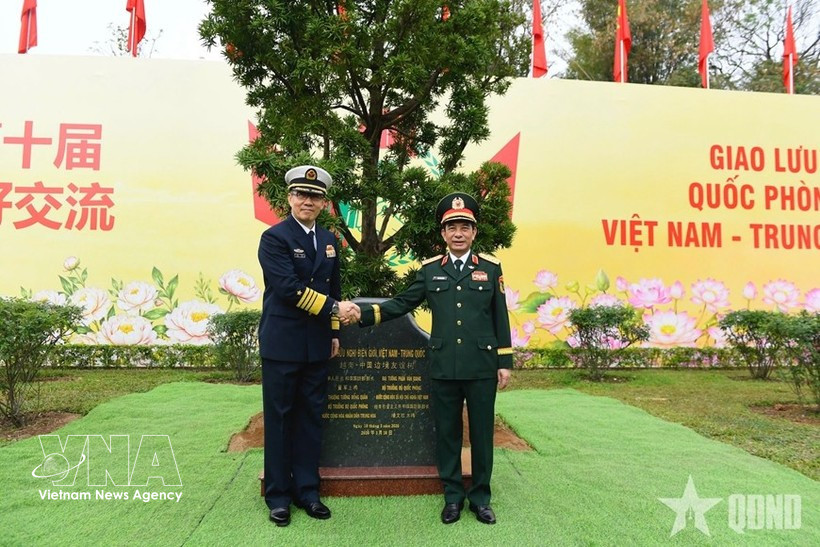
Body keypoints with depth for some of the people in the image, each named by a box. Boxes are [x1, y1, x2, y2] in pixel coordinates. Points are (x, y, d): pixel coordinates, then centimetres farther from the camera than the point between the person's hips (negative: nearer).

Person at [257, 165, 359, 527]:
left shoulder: (328, 240, 11)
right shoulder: (274, 237, -9)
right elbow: (289, 288, -20)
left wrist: (334, 332, 13)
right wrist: (334, 309, -19)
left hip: (316, 345, 6)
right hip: (282, 343, -5)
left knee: (311, 418, 11)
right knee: (279, 419, 6)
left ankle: (307, 490, 24)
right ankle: (278, 495, 19)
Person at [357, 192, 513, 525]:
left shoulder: (491, 267, 3)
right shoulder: (429, 269, 5)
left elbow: (500, 318, 4)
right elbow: (402, 303, 3)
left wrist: (505, 362, 2)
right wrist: (364, 314, -10)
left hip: (482, 367, -1)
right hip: (443, 368, 1)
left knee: (482, 433, 9)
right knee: (447, 433, 10)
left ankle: (480, 497, 26)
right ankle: (453, 495, 27)